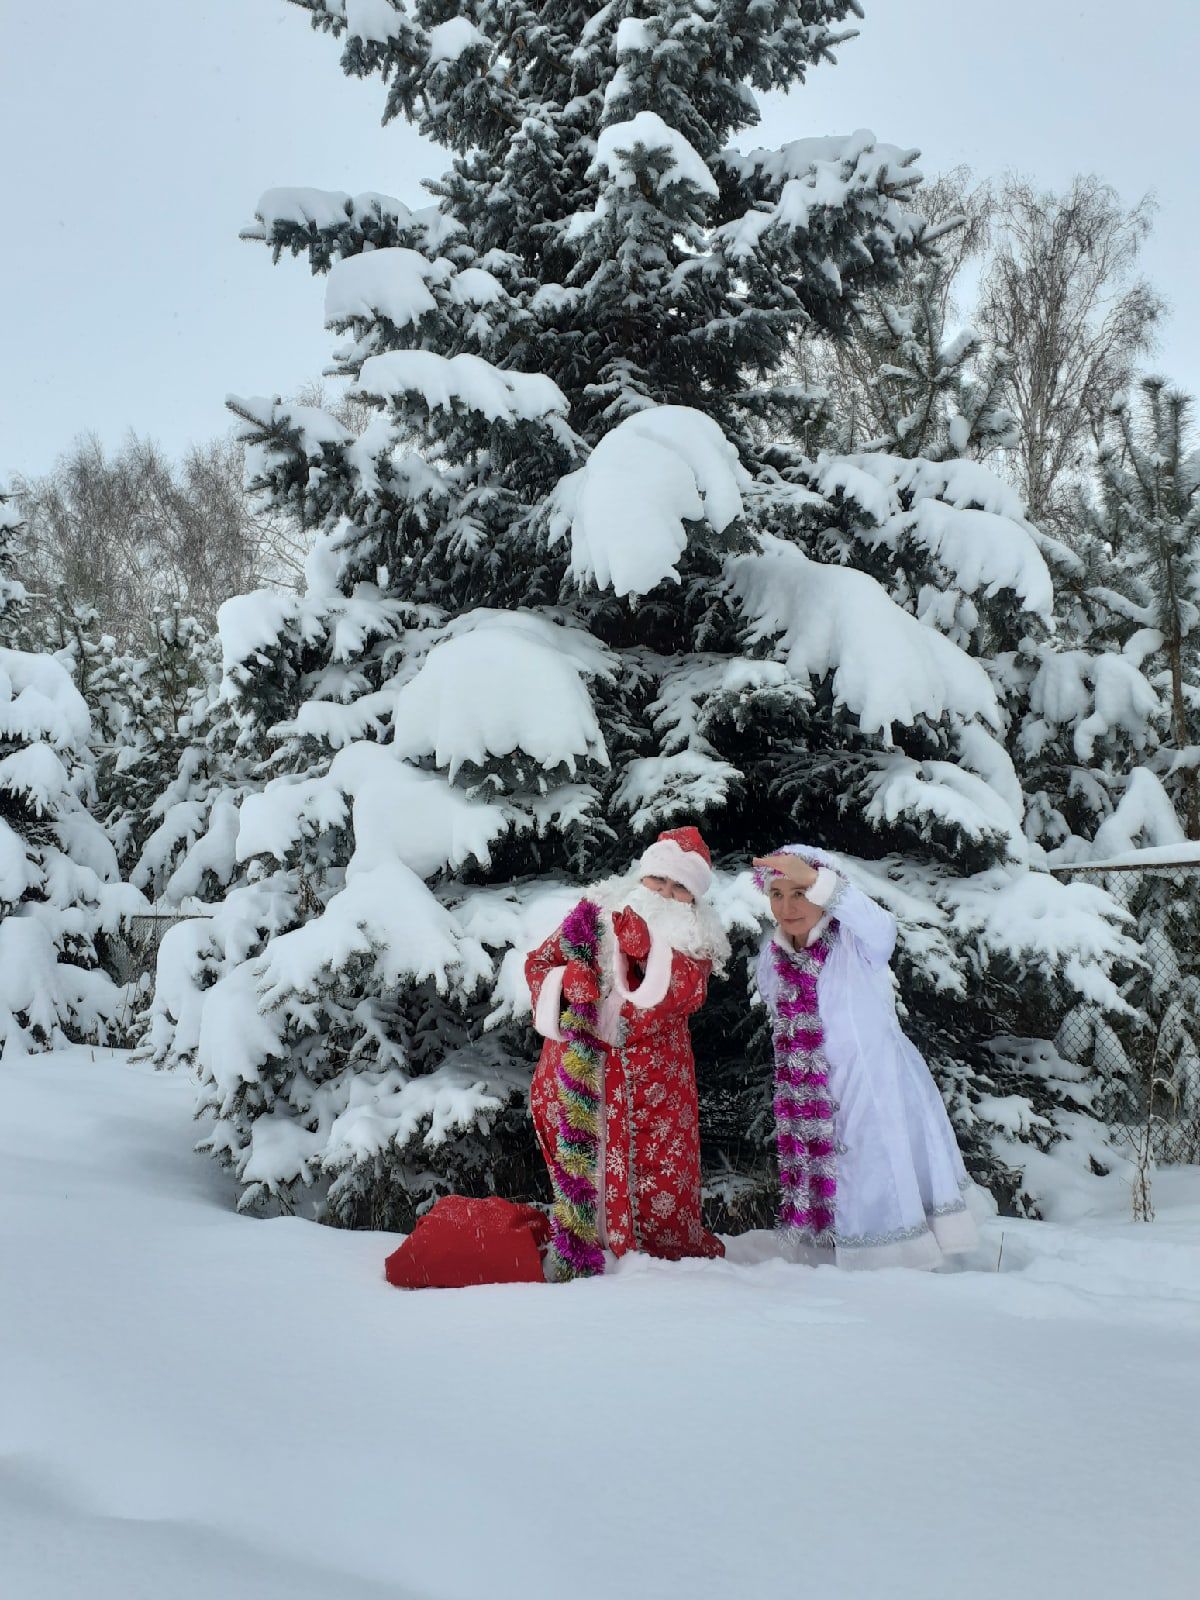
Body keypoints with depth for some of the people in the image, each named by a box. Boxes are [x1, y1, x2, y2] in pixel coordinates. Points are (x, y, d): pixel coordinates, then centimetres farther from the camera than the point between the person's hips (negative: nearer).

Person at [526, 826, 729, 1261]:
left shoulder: (697, 942, 4)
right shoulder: (597, 912, 5)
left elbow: (683, 992, -14)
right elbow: (540, 960, 4)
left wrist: (644, 950, -28)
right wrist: (567, 978, -18)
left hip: (654, 1083, -1)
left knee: (661, 1173, 0)